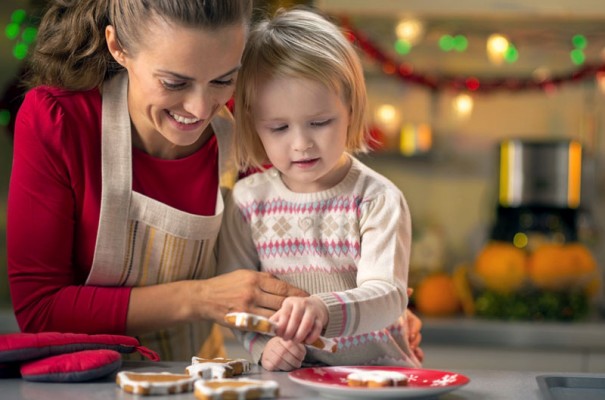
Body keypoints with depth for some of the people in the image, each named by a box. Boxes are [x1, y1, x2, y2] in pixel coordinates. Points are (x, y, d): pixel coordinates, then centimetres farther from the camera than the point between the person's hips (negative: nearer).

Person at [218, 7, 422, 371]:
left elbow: (387, 295, -15)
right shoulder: (248, 201, 3)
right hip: (288, 373, 2)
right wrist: (264, 344, -17)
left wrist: (325, 310, -35)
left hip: (376, 368, -2)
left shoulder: (379, 200, -4)